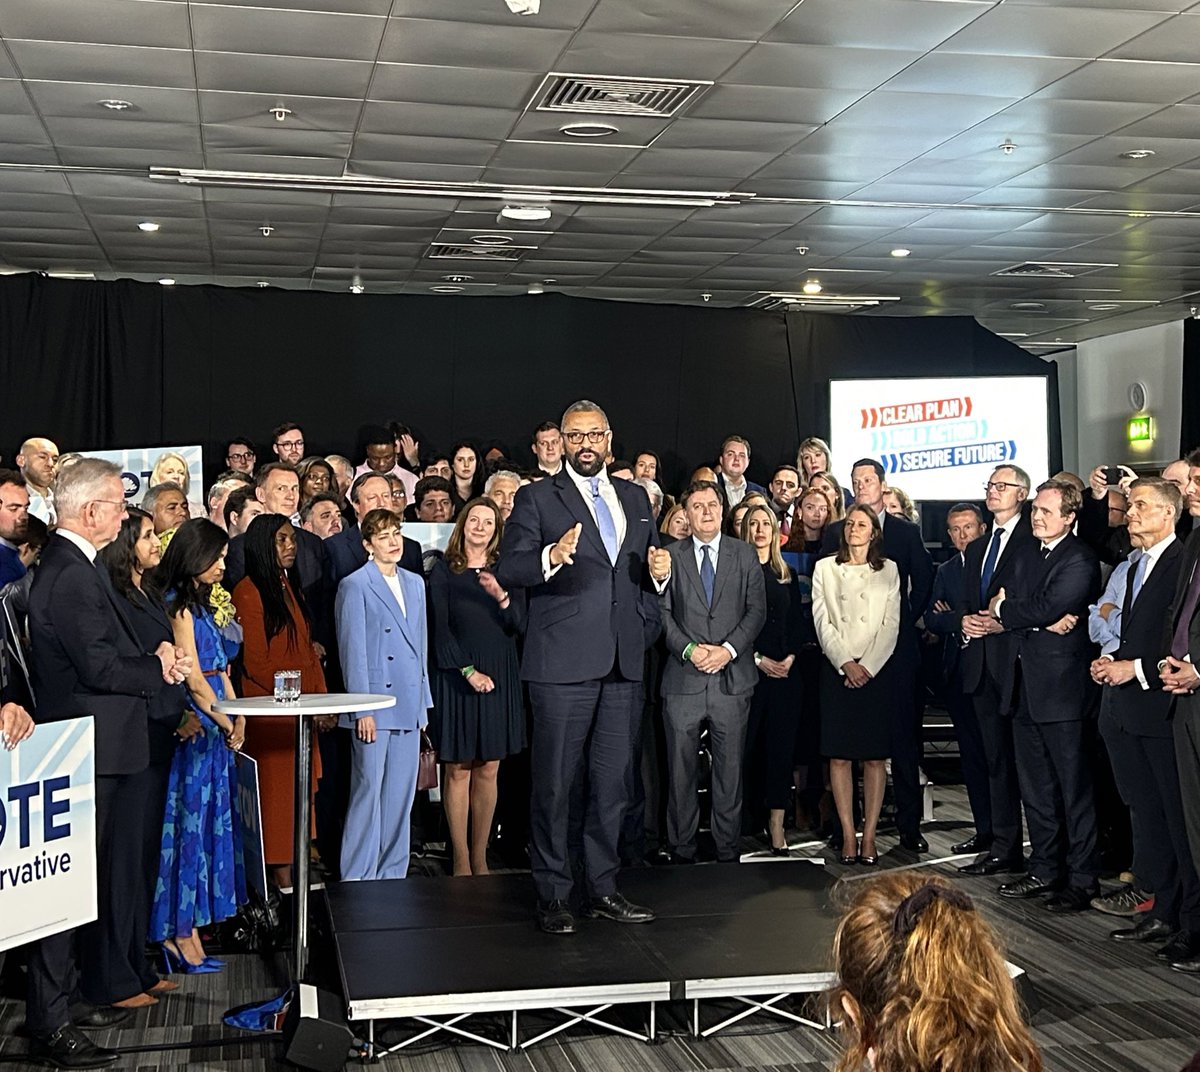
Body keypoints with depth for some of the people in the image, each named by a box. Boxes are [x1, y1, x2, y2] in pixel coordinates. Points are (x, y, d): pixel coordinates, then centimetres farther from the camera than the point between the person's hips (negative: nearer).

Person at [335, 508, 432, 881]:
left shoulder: (414, 583, 15)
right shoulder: (355, 585, -4)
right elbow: (353, 651, -7)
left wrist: (425, 702, 16)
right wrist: (362, 710, -11)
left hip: (409, 705, 6)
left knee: (401, 795, 9)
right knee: (368, 793, -4)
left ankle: (392, 875, 17)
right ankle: (357, 879, 4)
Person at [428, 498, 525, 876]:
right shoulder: (444, 570, 2)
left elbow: (518, 624, 2)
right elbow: (440, 628, -3)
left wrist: (501, 596, -17)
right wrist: (468, 670, -12)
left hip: (499, 678, 3)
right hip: (455, 677, -2)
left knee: (488, 770, 4)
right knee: (458, 770, -1)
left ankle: (480, 857, 11)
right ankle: (461, 860, 5)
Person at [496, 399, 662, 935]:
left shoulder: (634, 498, 16)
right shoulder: (537, 498, 0)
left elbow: (651, 568, 24)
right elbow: (506, 569, -10)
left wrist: (647, 627, 8)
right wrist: (551, 557, -29)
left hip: (623, 666, 5)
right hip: (563, 665, -5)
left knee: (611, 783, 11)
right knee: (554, 784, 0)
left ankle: (603, 889, 21)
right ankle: (552, 895, 10)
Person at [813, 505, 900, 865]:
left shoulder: (888, 570, 10)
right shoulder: (825, 568, 10)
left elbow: (891, 623, 4)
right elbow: (822, 621, 2)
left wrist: (867, 666, -8)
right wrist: (845, 663, -9)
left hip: (879, 669, 0)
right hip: (837, 669, 0)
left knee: (875, 755, -1)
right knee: (839, 755, -3)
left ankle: (869, 836, 3)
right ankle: (848, 835, 2)